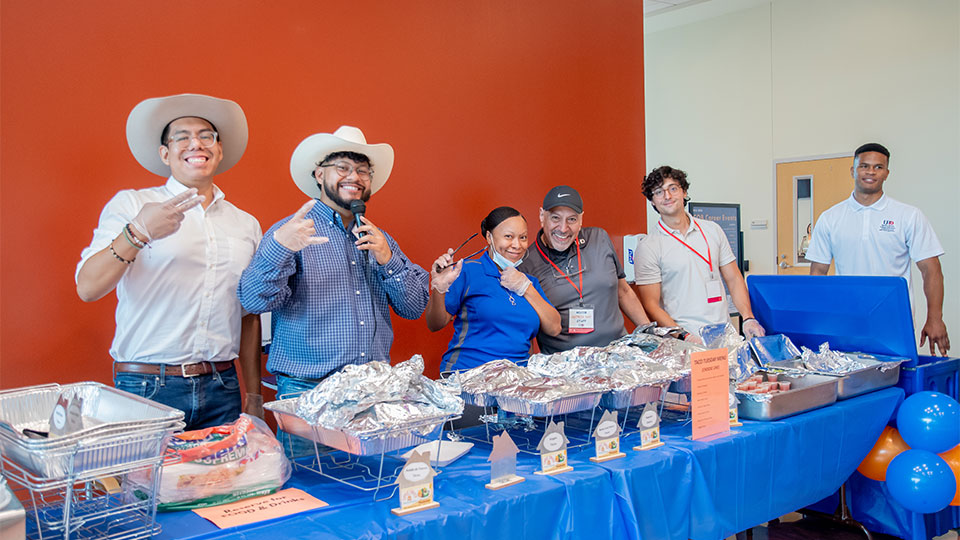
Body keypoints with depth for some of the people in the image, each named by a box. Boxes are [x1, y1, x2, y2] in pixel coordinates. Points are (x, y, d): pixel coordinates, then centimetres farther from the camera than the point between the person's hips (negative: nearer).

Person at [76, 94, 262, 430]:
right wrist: (137, 233, -26)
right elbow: (87, 288, -10)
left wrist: (253, 397, 14)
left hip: (221, 391, 4)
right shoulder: (130, 205, 2)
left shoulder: (246, 225, 13)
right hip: (146, 388, -3)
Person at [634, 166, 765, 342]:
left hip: (724, 334, 4)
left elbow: (733, 278, 16)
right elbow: (650, 305, -4)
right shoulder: (648, 246, -1)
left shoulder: (712, 230, 13)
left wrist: (748, 318, 1)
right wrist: (685, 336, -16)